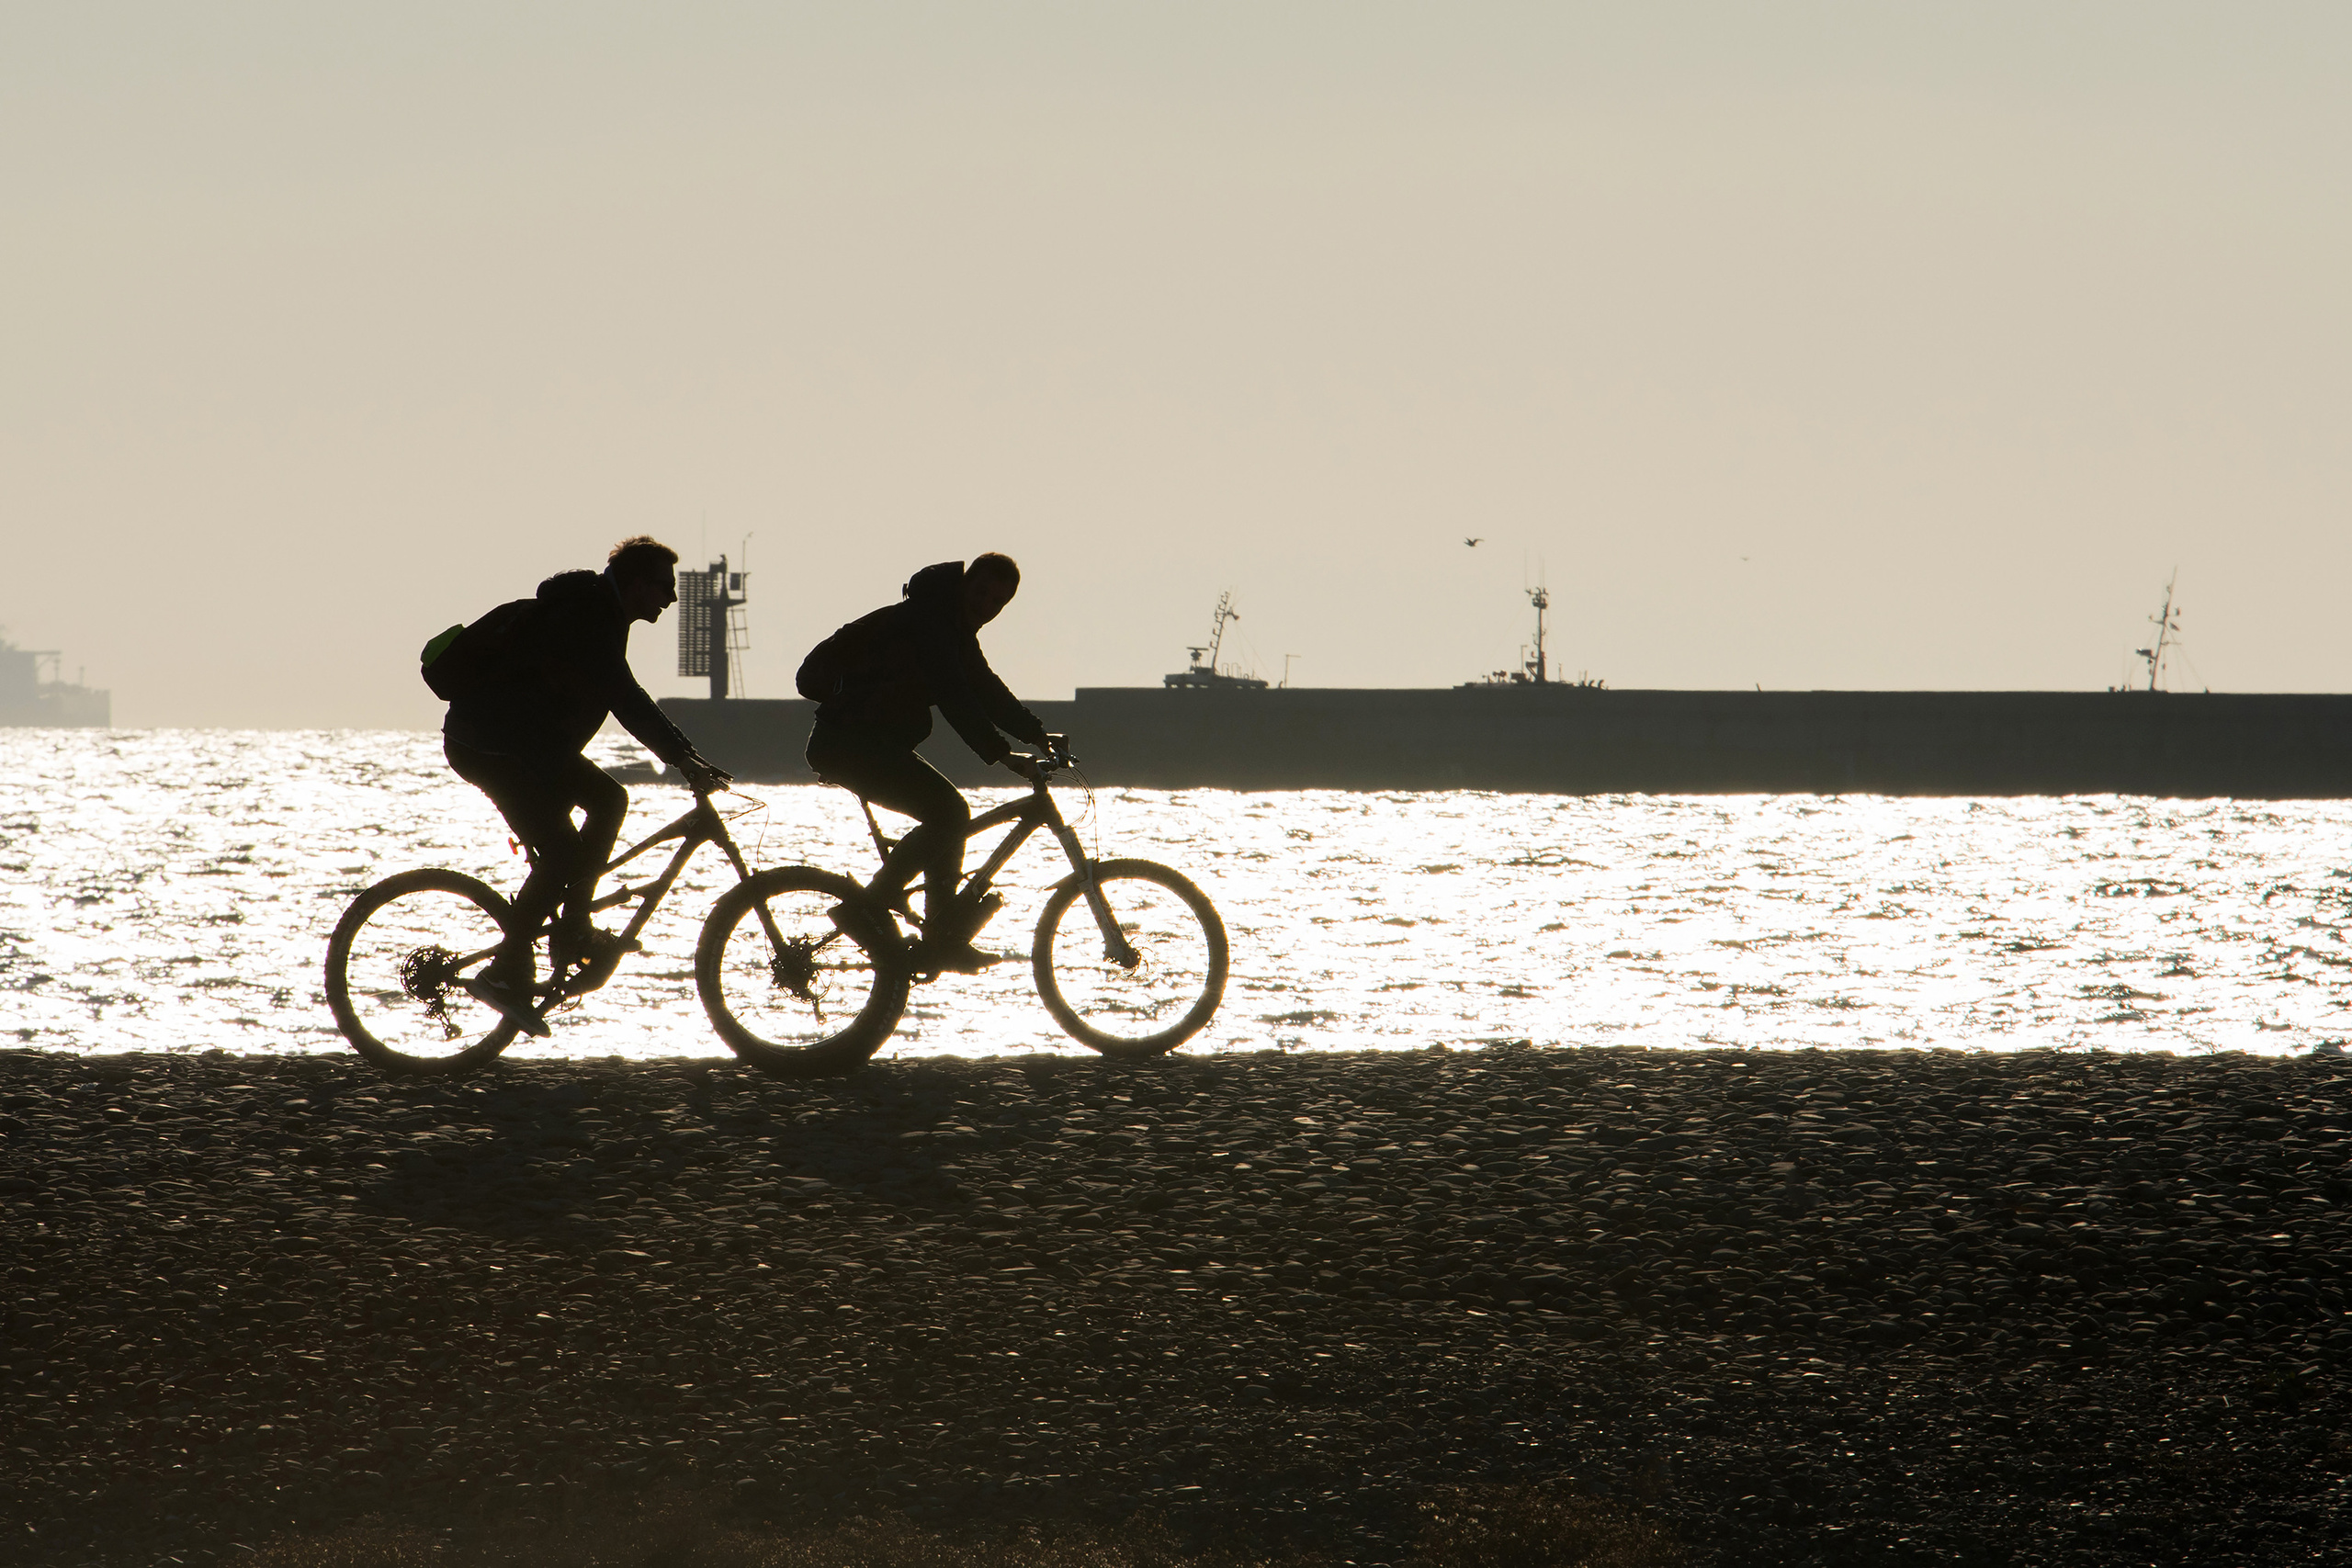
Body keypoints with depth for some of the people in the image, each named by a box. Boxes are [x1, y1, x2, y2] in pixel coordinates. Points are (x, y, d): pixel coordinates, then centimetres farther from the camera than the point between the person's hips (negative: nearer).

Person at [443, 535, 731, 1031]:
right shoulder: (581, 618, -21)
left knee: (607, 798, 6)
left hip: (525, 742, 10)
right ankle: (505, 972, -11)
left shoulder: (600, 614, 11)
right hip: (486, 744, -10)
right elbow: (626, 701, -29)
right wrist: (684, 760, -31)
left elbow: (625, 701, 21)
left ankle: (574, 933, 8)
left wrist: (690, 757, 16)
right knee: (560, 853, -16)